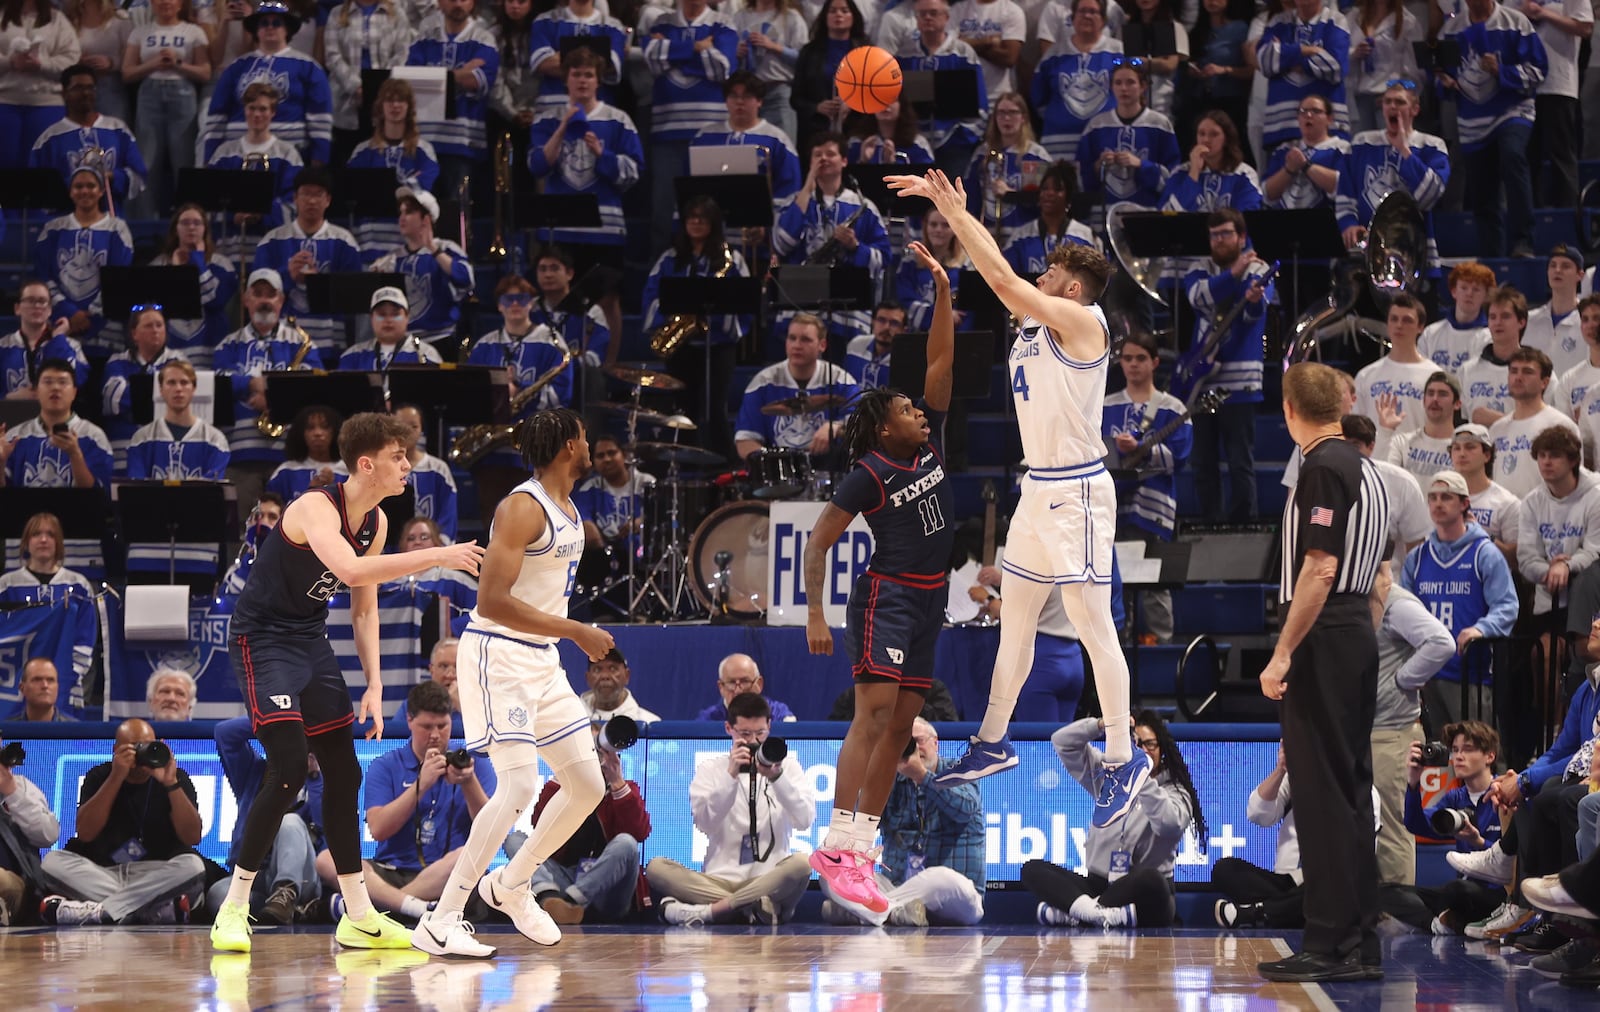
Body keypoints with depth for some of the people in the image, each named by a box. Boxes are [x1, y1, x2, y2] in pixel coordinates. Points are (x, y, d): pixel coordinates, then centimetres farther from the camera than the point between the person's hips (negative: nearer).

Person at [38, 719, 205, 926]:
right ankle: (160, 910, -34)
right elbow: (85, 834, -11)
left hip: (156, 877, -1)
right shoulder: (99, 777, 4)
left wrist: (171, 783, -19)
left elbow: (192, 837, -9)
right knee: (53, 862, -24)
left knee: (194, 866, -31)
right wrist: (116, 778, -16)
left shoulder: (176, 778, 3)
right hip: (101, 874, 1)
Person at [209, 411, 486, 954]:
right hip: (263, 639, -9)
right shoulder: (315, 508, -24)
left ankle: (359, 919, 15)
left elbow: (364, 607, 13)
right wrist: (436, 557, -42)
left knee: (344, 775, 8)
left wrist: (374, 683, 4)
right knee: (289, 767, -20)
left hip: (311, 641, 9)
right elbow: (351, 570, -43)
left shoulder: (376, 522, 3)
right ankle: (233, 910, -12)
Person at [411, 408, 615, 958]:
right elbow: (492, 602, -24)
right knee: (519, 784, -20)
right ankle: (439, 923, -19)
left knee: (588, 785, 9)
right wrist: (576, 632, -23)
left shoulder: (570, 513, 13)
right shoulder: (522, 508, -17)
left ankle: (511, 886, 29)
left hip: (541, 659, 9)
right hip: (499, 654, -9)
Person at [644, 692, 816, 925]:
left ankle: (706, 911, -32)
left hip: (769, 881, -1)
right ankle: (760, 908, -34)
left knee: (801, 863, -34)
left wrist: (776, 777, -15)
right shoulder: (710, 769, 12)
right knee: (656, 867, -25)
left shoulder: (787, 766, 13)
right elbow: (705, 823, -5)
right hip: (720, 879, 1)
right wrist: (731, 775, -13)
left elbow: (805, 820, -2)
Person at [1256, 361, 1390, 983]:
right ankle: (1360, 944, 11)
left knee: (1323, 794, -8)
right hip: (1360, 635, 9)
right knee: (1350, 791, 10)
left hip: (1324, 642, -9)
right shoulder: (1364, 469, 15)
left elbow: (1320, 569, -21)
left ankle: (1329, 946, -10)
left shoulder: (1323, 468, -14)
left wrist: (1283, 653, -22)